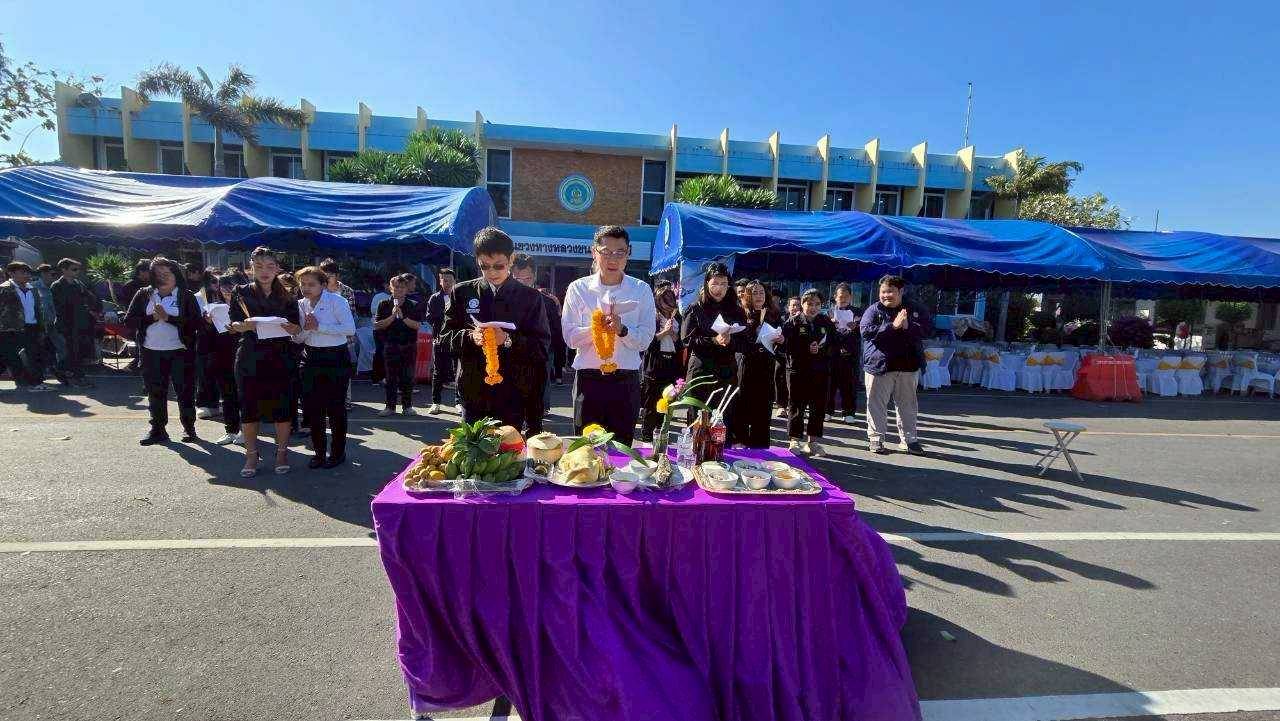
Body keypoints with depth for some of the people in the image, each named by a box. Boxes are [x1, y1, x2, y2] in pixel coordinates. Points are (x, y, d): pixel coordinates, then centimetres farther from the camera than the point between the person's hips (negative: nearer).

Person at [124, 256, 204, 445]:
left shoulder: (186, 296, -1)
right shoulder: (143, 295, 9)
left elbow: (197, 323, -11)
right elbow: (129, 320, 3)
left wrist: (168, 318, -16)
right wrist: (152, 317, -12)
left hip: (180, 352, -3)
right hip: (151, 352, 3)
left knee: (185, 391, 3)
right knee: (155, 392, 9)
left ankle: (189, 428, 15)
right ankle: (157, 429, 19)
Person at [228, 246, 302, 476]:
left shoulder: (287, 296, 8)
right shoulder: (241, 292, 5)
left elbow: (296, 327, 8)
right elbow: (232, 324, 1)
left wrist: (291, 328, -15)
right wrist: (244, 325, -20)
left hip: (279, 358, 0)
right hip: (249, 358, 0)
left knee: (282, 406, 1)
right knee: (249, 406, 3)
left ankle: (282, 452, 16)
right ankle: (251, 455, 15)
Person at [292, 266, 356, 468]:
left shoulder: (336, 301, -10)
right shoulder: (301, 305, 8)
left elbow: (350, 329, -21)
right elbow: (298, 339, 11)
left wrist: (319, 326, -20)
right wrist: (305, 329, -11)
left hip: (336, 358, -6)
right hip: (311, 358, 6)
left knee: (335, 407, 3)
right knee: (312, 407, 8)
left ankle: (338, 452, 18)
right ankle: (319, 451, 23)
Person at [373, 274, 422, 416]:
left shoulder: (413, 306, 5)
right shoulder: (384, 304, 5)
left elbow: (417, 325, -5)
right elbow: (377, 325, -2)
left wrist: (403, 317, -16)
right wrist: (392, 317, -13)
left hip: (408, 346, 0)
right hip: (390, 345, 0)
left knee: (407, 376, 3)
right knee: (390, 377, 3)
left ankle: (407, 406, 13)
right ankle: (390, 406, 10)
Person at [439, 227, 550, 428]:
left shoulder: (530, 297, 4)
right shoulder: (462, 292, 9)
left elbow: (541, 347, -1)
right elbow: (446, 337, 8)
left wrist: (508, 340, -16)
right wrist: (470, 336, -12)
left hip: (513, 395, -1)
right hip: (473, 394, 2)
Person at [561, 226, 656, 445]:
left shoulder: (641, 290, 4)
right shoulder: (578, 288, 3)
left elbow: (645, 340, -1)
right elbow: (570, 337, -3)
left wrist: (622, 329, -19)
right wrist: (595, 327, -19)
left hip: (626, 381, 0)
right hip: (588, 379, 0)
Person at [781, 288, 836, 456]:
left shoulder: (826, 323, 9)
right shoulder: (793, 323, -2)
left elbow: (834, 343, 6)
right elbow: (787, 346, -13)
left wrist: (821, 348, -11)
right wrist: (807, 349, -24)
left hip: (820, 371, 3)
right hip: (797, 371, -3)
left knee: (818, 407, 6)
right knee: (796, 406, 3)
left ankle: (812, 441, 17)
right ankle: (795, 441, 12)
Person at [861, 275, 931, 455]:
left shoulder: (915, 310, 6)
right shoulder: (874, 310, -1)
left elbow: (928, 329, -4)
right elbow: (865, 331, -14)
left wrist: (908, 326, -21)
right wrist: (893, 326, -20)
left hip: (908, 365, 2)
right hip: (878, 365, -2)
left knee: (908, 405, 12)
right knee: (877, 405, 2)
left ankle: (909, 439, 24)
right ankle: (875, 439, 13)